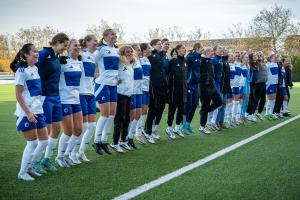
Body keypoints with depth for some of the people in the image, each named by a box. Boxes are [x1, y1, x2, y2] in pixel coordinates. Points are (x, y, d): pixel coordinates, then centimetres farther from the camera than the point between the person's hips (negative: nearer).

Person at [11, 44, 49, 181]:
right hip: (26, 113, -8)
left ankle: (31, 167, 25)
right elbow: (18, 95, -14)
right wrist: (28, 113, -19)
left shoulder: (35, 69, 11)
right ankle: (22, 173, 10)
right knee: (32, 143, -4)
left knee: (44, 141, 9)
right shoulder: (22, 70, -12)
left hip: (38, 111, 8)